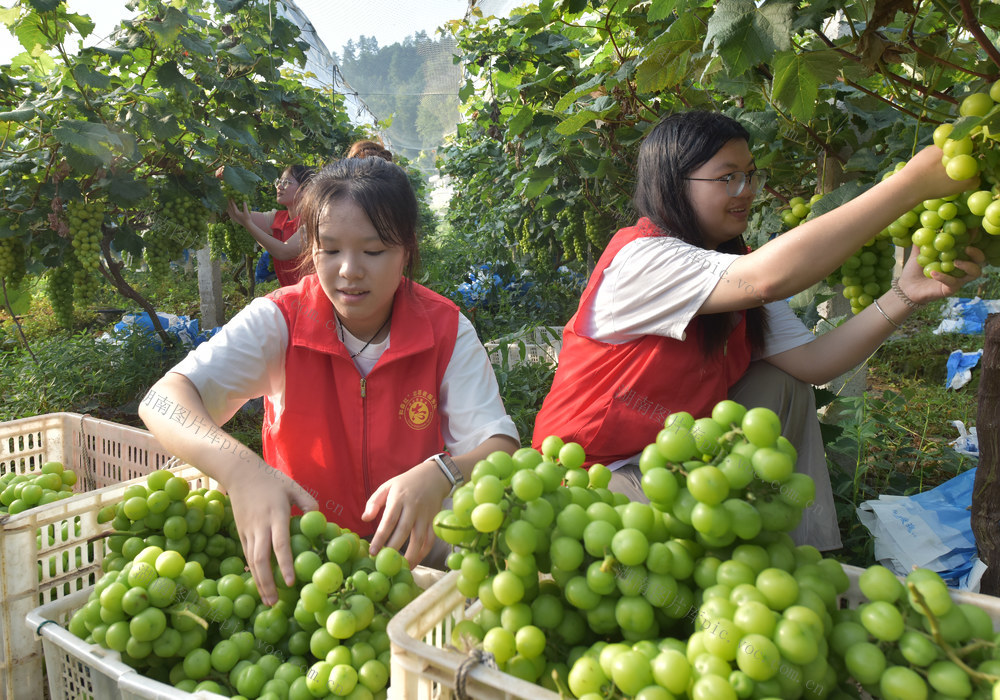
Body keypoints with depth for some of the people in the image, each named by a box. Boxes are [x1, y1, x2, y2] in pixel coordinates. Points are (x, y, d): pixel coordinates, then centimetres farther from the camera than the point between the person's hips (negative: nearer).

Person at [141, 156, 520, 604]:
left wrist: (439, 476, -40)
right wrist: (238, 467, -43)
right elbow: (162, 400, -22)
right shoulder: (279, 320, -12)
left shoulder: (446, 330, -10)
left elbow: (502, 449, -16)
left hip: (412, 546, 1)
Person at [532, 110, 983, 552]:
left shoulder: (733, 268, 5)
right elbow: (769, 278, -39)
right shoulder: (638, 257, -23)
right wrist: (912, 183, -36)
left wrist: (906, 295, -17)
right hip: (592, 470, -8)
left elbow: (811, 362, -4)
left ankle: (805, 550, 6)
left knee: (782, 387, -5)